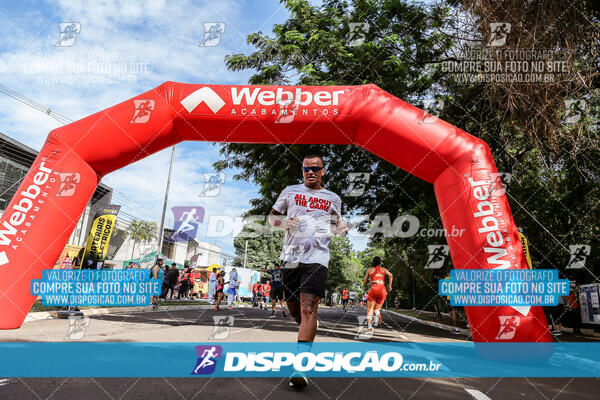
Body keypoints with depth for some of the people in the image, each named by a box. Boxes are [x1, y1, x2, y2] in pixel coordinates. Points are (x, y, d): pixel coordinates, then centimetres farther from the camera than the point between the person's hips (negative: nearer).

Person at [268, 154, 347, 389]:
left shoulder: (333, 198, 14)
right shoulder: (290, 192, 13)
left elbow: (335, 225, 26)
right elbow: (272, 217, 17)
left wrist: (342, 229, 3)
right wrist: (284, 222, -5)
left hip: (317, 257, -2)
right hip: (291, 256, 2)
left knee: (308, 308, -15)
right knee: (294, 308, 11)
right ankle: (308, 336, 43)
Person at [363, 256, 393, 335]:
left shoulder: (369, 270, 17)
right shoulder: (383, 269, 19)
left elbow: (365, 282, 20)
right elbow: (390, 275, 1)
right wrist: (389, 285, 11)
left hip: (374, 288, -2)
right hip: (382, 289, 2)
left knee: (370, 309, -1)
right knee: (377, 308, 18)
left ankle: (369, 328, -18)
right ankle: (378, 317, -16)